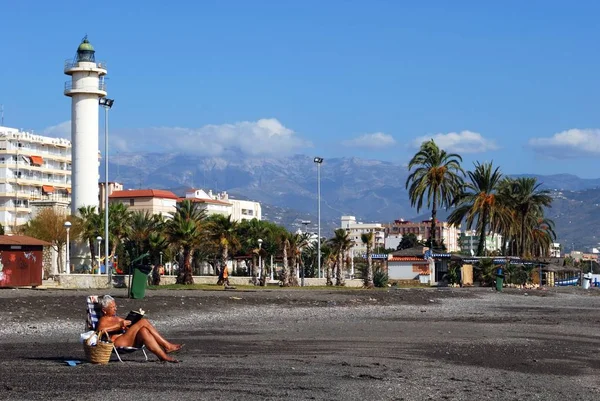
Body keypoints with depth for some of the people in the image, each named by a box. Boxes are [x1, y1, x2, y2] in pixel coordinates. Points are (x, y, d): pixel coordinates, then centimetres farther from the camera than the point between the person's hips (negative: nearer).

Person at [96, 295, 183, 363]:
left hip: (130, 342, 8)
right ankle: (167, 346, -26)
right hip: (117, 343, -8)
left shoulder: (116, 318, 31)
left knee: (143, 330, -22)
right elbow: (101, 329, -18)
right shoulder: (103, 320, 4)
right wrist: (120, 325, -18)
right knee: (144, 322, -22)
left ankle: (163, 356, -32)